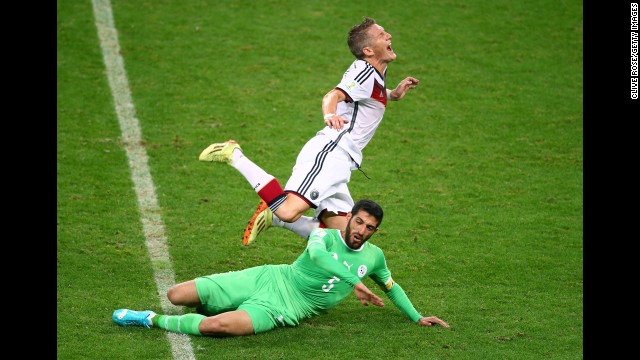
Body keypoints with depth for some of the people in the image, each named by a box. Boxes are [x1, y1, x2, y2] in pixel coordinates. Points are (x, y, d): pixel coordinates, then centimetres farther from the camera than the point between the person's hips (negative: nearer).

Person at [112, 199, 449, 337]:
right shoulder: (325, 235, -3)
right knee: (175, 295, -8)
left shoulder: (374, 257, 7)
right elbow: (316, 254, -29)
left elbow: (391, 287, 27)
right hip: (268, 279, 0)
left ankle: (152, 320, -10)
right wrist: (353, 281, -40)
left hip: (281, 310, 0)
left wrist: (417, 317, 19)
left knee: (215, 326, -31)